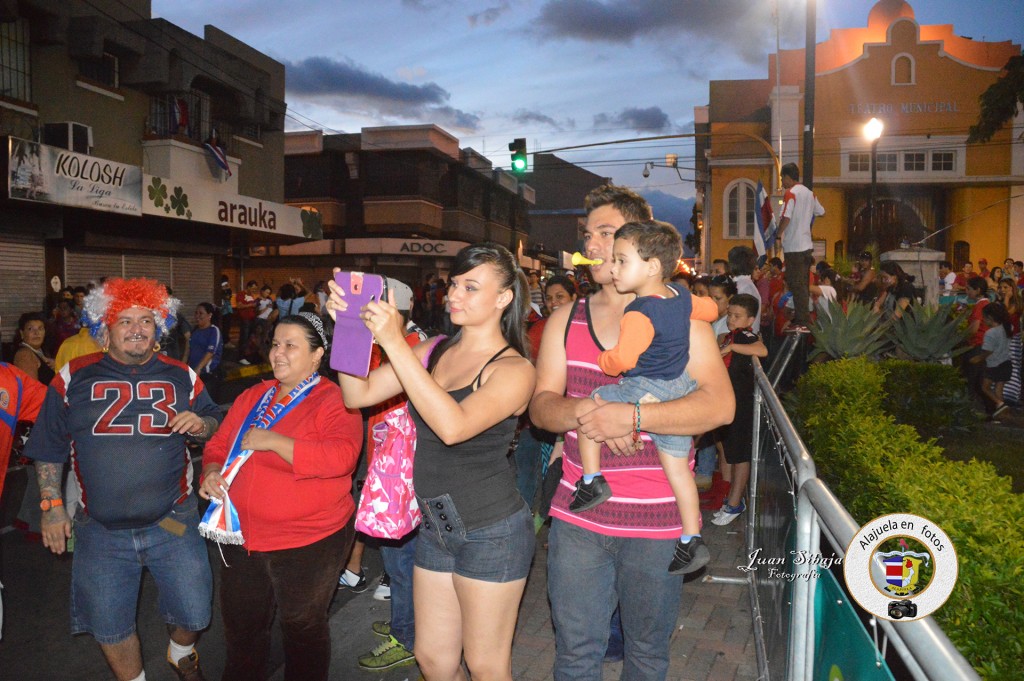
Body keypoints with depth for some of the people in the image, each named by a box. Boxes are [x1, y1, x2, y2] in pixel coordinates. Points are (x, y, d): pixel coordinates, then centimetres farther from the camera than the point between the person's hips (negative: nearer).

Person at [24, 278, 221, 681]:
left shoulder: (181, 376, 1)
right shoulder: (73, 377, -1)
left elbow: (217, 427, 9)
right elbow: (49, 448, 6)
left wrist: (200, 424, -13)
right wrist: (51, 505, 3)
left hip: (172, 524, 0)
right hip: (99, 531, 0)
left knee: (194, 613, 10)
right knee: (108, 625, 13)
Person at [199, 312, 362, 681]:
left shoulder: (333, 400, -13)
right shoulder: (253, 397, 8)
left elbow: (341, 457, -29)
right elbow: (219, 445, 16)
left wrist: (273, 441, -26)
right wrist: (212, 472, -6)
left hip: (308, 543, -6)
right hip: (244, 539, 6)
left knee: (303, 629, 13)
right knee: (240, 627, 22)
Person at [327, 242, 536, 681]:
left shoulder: (514, 369, -14)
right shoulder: (434, 351, 5)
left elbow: (453, 426, -32)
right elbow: (359, 394, -1)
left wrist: (394, 343, -34)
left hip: (491, 533, -6)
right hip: (435, 525, 6)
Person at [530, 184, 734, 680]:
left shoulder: (680, 319, -2)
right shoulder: (566, 320, 7)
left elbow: (720, 406, -14)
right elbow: (541, 406, 2)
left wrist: (631, 416, -25)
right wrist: (586, 413, -20)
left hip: (657, 524, -2)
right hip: (577, 518, 2)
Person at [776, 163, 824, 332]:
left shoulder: (791, 193, -12)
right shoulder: (809, 193, 13)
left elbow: (786, 218, -21)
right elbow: (820, 212, 24)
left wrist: (778, 234, -7)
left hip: (793, 246, -8)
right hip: (807, 245, 8)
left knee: (797, 285, -6)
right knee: (802, 285, 12)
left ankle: (803, 323, -7)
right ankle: (800, 319, 18)